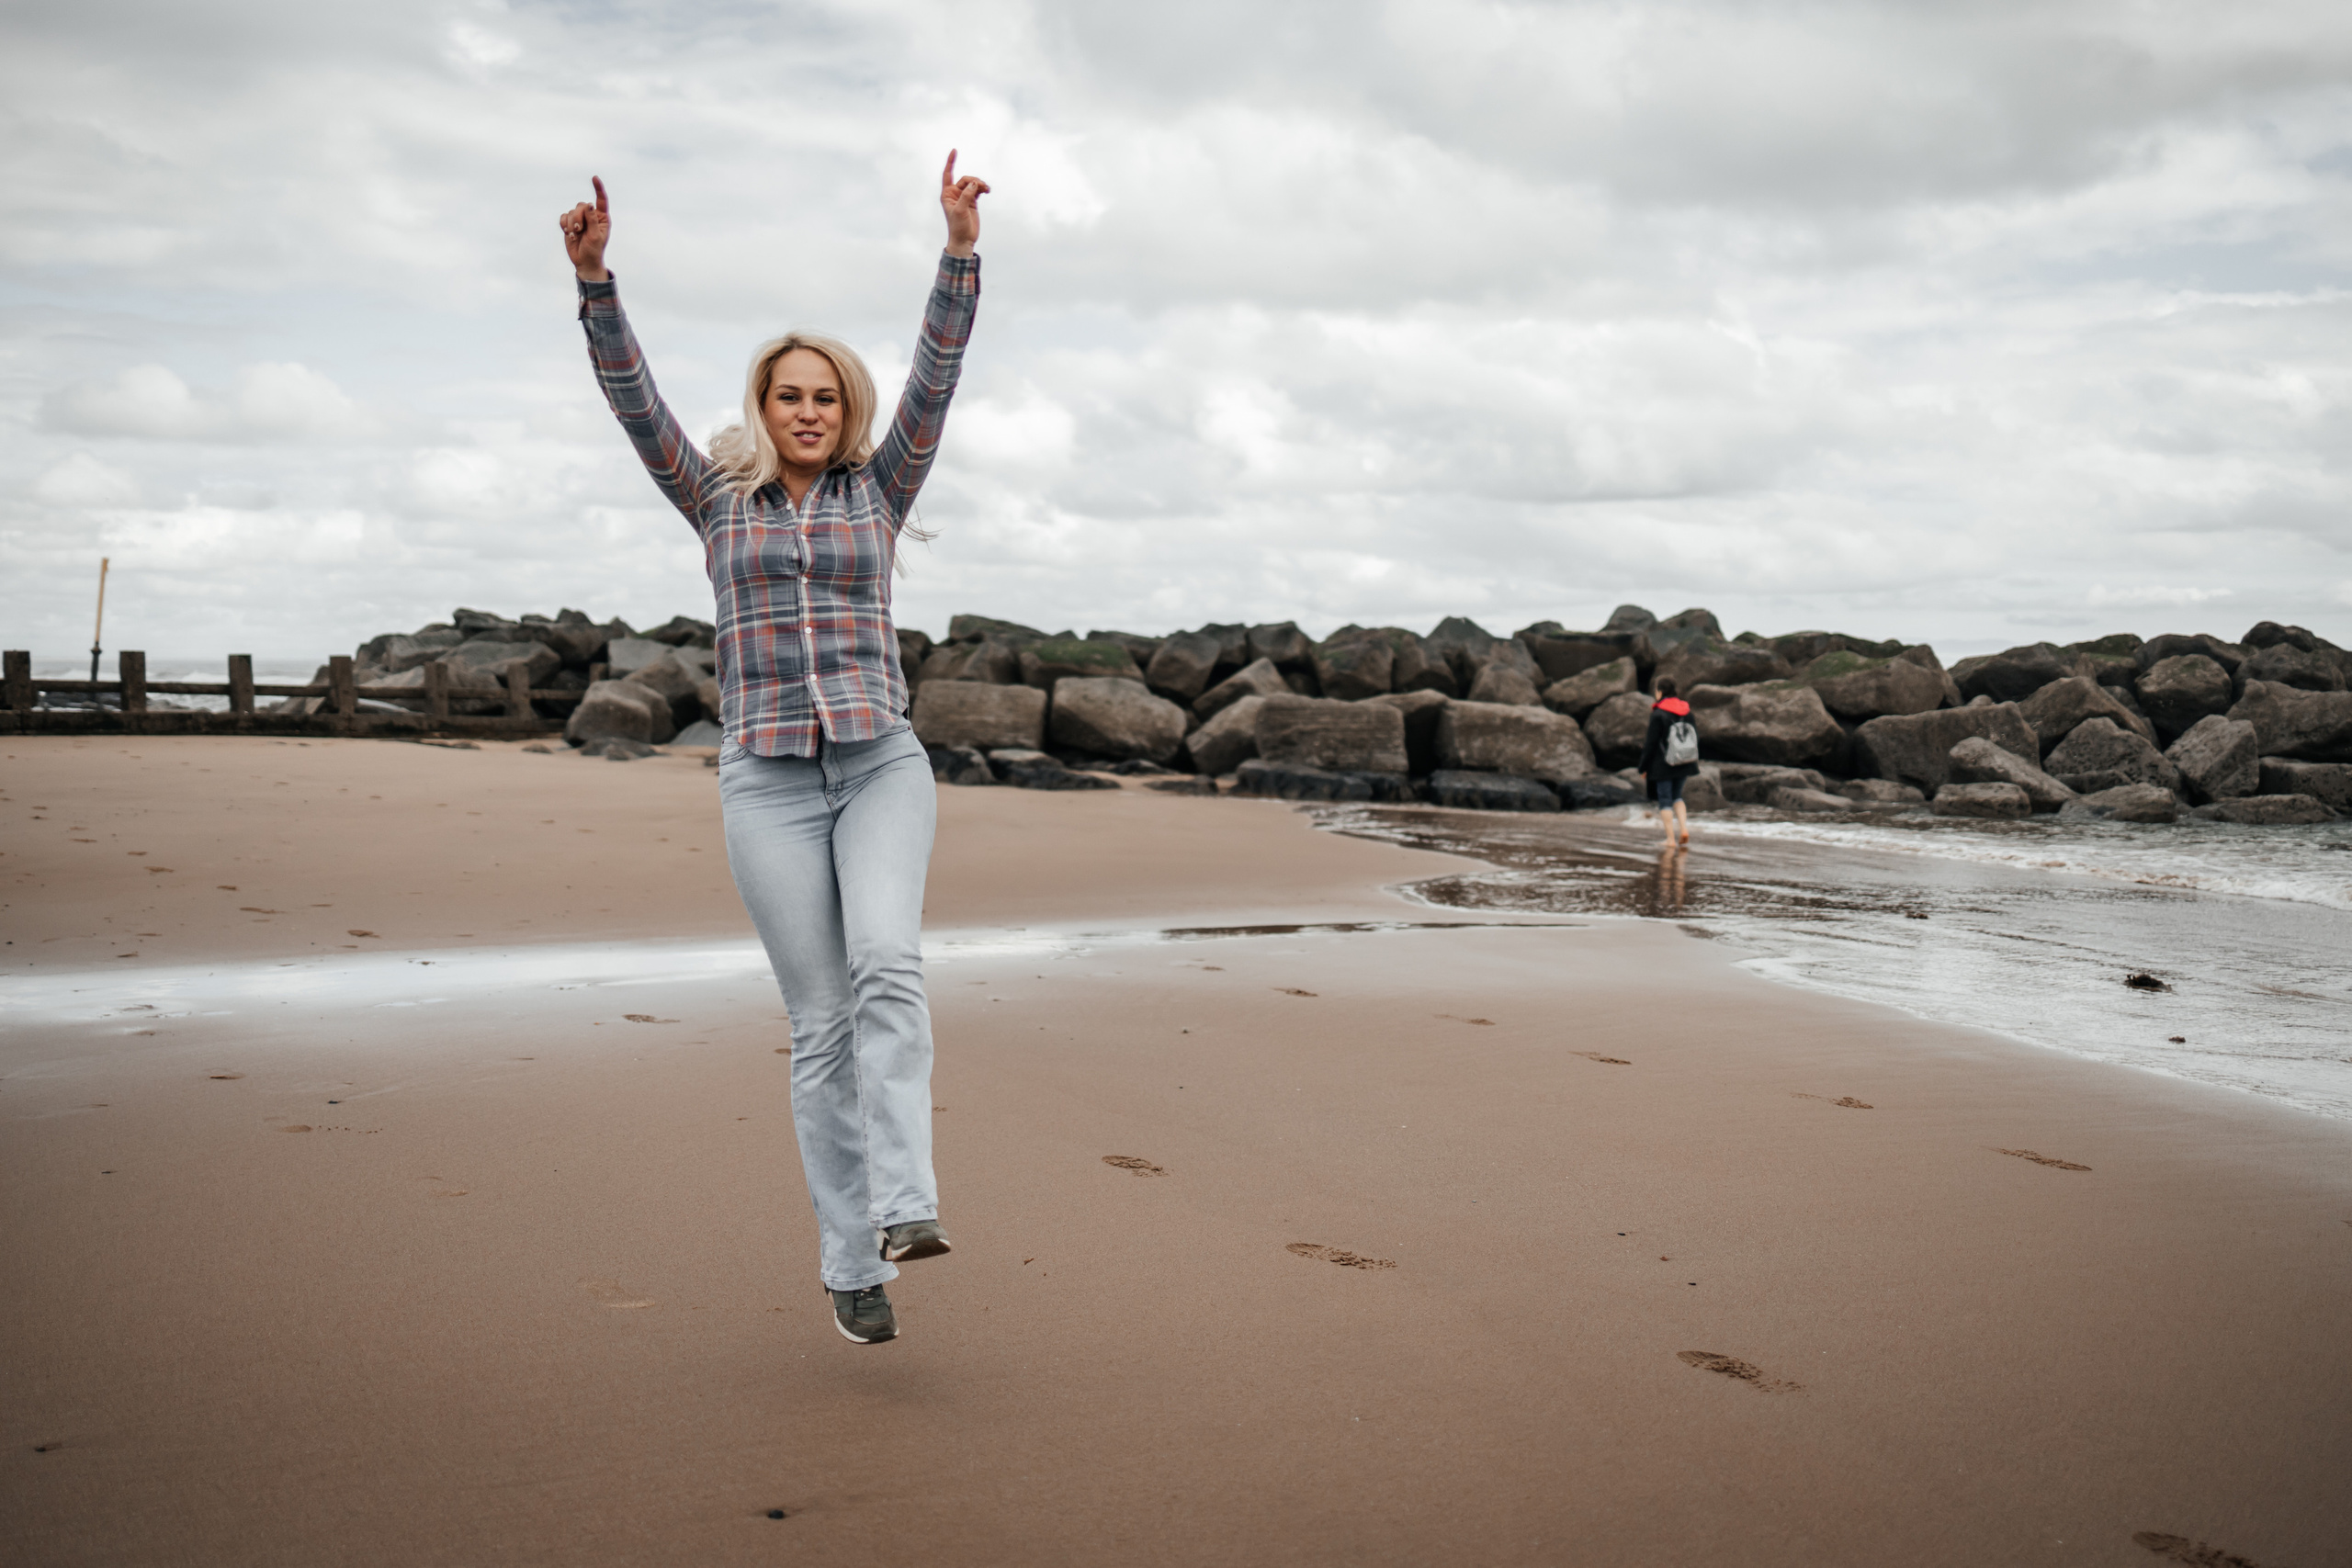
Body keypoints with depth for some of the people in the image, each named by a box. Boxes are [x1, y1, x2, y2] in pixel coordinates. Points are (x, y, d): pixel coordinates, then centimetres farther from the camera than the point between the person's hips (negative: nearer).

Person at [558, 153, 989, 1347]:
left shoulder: (878, 490, 13)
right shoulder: (716, 500, 13)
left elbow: (935, 378, 2)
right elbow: (633, 399, 2)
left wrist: (960, 251, -8)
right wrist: (593, 275, -11)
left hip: (883, 765, 0)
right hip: (768, 780, 0)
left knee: (887, 961, -26)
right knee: (822, 1022, -2)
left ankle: (904, 1210, -31)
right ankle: (849, 1264, 5)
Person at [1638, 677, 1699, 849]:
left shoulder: (1658, 714, -14)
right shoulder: (1686, 711, 4)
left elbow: (1651, 743, -13)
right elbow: (1695, 737, 10)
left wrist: (1643, 768, -4)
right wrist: (1691, 764, 20)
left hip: (1663, 764, -6)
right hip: (1683, 764, 6)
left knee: (1665, 801, 3)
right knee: (1677, 796, 21)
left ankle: (1671, 839, 1)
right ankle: (1684, 828, 2)